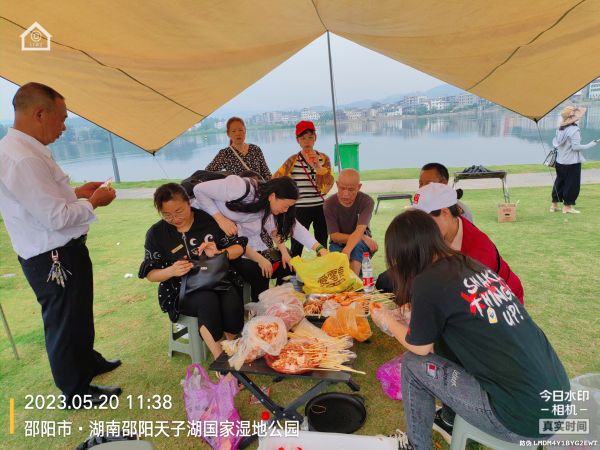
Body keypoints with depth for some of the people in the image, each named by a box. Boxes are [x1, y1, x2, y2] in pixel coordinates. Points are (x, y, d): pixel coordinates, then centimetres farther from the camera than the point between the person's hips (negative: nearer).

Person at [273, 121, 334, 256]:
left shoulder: (324, 158, 2)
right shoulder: (293, 161, -5)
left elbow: (327, 186, -6)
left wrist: (318, 166, -17)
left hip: (321, 208, 3)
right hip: (300, 209, -2)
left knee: (322, 246, 13)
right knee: (297, 247, 3)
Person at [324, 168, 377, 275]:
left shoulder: (367, 201, -17)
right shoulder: (329, 204, -13)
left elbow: (360, 230, -32)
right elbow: (335, 236, -15)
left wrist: (347, 250, -51)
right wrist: (363, 238, -26)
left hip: (361, 245, -1)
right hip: (338, 245, 2)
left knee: (357, 244, -36)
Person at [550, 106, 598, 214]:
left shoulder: (560, 129, 4)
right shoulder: (574, 130, -17)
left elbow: (555, 143, 9)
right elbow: (576, 147, -19)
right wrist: (591, 144, -11)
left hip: (560, 161, 7)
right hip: (572, 162, -7)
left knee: (559, 182, 15)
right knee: (572, 184, 4)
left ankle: (554, 205, 20)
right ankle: (567, 206, 9)